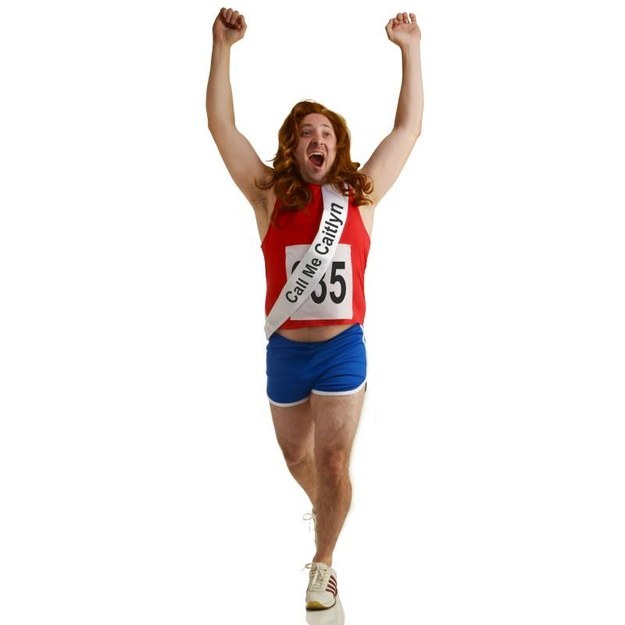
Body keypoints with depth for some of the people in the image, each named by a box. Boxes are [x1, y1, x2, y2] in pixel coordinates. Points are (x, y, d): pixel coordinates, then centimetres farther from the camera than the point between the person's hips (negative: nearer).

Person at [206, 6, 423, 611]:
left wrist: (410, 49, 8)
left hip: (343, 349, -1)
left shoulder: (359, 194, 3)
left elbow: (409, 127, 7)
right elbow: (221, 125, -5)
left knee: (332, 461, -5)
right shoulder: (271, 195, 0)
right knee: (295, 456, 20)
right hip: (286, 351, 1)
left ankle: (323, 564, 10)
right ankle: (323, 507, 51)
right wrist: (222, 47, -11)